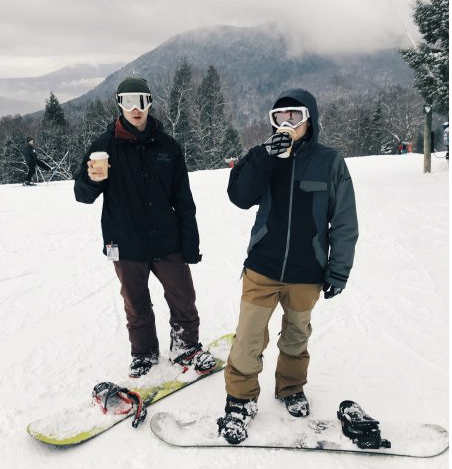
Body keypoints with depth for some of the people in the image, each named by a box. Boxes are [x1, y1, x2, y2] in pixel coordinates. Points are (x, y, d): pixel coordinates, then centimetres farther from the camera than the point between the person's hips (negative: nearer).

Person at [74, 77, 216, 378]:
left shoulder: (167, 146, 2)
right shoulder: (105, 145, -1)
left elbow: (184, 201, 3)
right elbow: (83, 195, -2)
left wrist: (191, 246, 0)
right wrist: (92, 180, -26)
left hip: (167, 243, 1)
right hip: (126, 246, -1)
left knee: (184, 300, 8)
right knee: (137, 307, 13)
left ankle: (186, 346, 32)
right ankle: (144, 353, 34)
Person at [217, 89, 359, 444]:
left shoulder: (330, 161, -4)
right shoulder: (265, 156, 2)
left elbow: (344, 222, -2)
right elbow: (240, 197, -11)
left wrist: (339, 269, -2)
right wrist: (265, 156, -21)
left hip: (307, 273, 0)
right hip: (262, 267, 1)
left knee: (297, 335, 18)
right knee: (249, 337, 0)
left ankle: (291, 387, 41)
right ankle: (241, 399, 19)